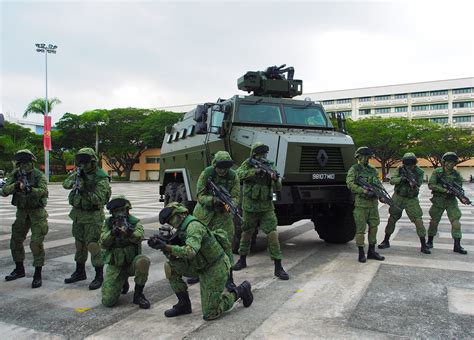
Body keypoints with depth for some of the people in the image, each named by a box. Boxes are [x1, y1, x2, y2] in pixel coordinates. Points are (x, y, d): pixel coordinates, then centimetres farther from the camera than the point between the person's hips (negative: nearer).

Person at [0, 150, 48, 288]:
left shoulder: (39, 175, -11)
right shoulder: (15, 175, 3)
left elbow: (43, 191, -26)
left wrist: (30, 189, -43)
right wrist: (15, 186, -26)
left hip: (37, 212, -6)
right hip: (21, 212, 6)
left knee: (36, 243, -9)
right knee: (15, 241, 14)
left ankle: (38, 275, 0)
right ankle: (19, 270, 32)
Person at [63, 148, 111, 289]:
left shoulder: (101, 178, -15)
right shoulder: (79, 173, 6)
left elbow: (98, 199, -21)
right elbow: (65, 183, 4)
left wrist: (84, 191, -32)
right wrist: (73, 182, -16)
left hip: (92, 216, -7)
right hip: (77, 213, 7)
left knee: (93, 245, -8)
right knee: (80, 244, 16)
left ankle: (99, 276, 1)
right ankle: (80, 272, 31)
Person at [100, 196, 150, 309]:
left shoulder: (135, 222, -7)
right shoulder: (108, 223, 1)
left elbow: (139, 237, -26)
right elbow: (103, 244, -8)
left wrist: (129, 232, -47)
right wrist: (112, 233, -27)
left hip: (132, 262, -2)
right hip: (115, 265, 2)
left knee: (143, 261, -37)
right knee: (108, 301, -10)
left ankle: (138, 294, -14)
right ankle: (123, 283, 24)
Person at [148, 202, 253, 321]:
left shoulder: (194, 226, -22)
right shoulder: (182, 231, 7)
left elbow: (190, 252, -38)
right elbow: (173, 258, 3)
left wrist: (166, 246, -38)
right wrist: (162, 246, -15)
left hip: (215, 270, -9)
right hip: (201, 267, 9)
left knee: (210, 314, -5)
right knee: (170, 267, -2)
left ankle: (240, 290, 13)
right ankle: (184, 304, 9)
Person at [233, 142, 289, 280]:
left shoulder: (270, 166, 1)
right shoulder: (248, 164, -2)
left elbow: (278, 188, -4)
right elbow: (239, 174, -21)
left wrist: (276, 179, -26)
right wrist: (255, 171, -33)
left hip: (267, 208, 1)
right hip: (250, 208, 0)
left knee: (273, 235, -9)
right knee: (246, 234, 14)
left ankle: (278, 267, -3)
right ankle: (242, 260, 36)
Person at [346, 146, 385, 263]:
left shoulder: (373, 170, 16)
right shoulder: (354, 169, -4)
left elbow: (379, 184, 16)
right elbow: (350, 184, -14)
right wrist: (364, 191, -23)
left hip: (373, 203, 6)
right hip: (360, 204, -6)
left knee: (374, 227, 9)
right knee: (361, 229, -2)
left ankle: (371, 251, 20)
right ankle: (361, 253, 7)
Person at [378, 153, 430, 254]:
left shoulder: (419, 172, -9)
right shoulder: (400, 169, -4)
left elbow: (417, 186, -17)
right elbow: (392, 180, -11)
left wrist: (413, 182, -39)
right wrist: (401, 179, -29)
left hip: (411, 200, -1)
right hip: (398, 198, 2)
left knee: (418, 220, -10)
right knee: (392, 219, 6)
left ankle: (423, 246, -2)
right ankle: (386, 241, 19)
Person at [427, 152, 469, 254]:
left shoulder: (456, 174, 0)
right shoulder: (437, 172, -7)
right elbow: (431, 185, -14)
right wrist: (444, 189, -25)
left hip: (451, 201, 2)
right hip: (438, 201, -2)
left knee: (456, 222, -6)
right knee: (434, 221, 6)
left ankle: (457, 246, 1)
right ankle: (430, 242, 22)